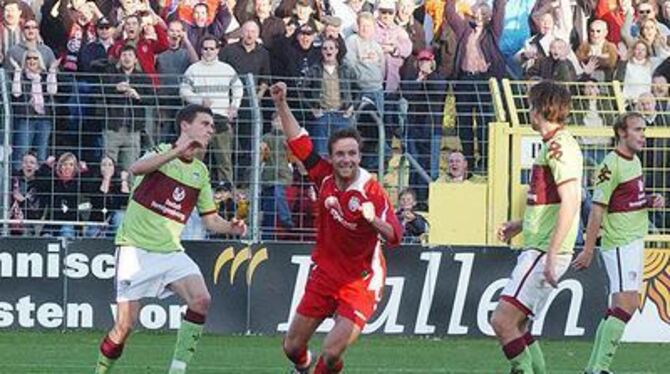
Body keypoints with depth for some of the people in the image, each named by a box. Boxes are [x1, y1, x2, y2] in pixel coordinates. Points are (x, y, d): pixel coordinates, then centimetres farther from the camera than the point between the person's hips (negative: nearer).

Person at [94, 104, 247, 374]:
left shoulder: (200, 172, 12)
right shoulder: (161, 153, -5)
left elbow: (210, 219, 16)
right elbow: (136, 169, -29)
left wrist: (231, 228, -7)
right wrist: (178, 151, -38)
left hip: (170, 250, 5)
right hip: (136, 247, -5)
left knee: (201, 299, -19)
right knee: (126, 324, -8)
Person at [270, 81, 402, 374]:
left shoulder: (371, 191, -19)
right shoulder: (325, 175, -6)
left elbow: (395, 236, -24)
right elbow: (298, 142, 3)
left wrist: (374, 220, -42)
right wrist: (281, 104, -1)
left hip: (360, 281, -5)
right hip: (324, 273, 5)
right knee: (292, 347, 10)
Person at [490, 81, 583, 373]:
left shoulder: (560, 146, -14)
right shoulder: (551, 145, 17)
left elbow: (570, 202, -22)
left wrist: (551, 256, -24)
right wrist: (519, 225, 23)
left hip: (546, 251, -10)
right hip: (534, 249, 10)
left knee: (502, 321, -14)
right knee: (514, 324, 14)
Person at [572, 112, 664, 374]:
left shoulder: (635, 161, 14)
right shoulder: (611, 165, -14)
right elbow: (597, 208, -16)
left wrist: (653, 201, 7)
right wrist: (588, 250, -18)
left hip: (634, 241, 9)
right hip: (619, 242, -9)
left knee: (618, 307, 10)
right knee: (627, 303, -17)